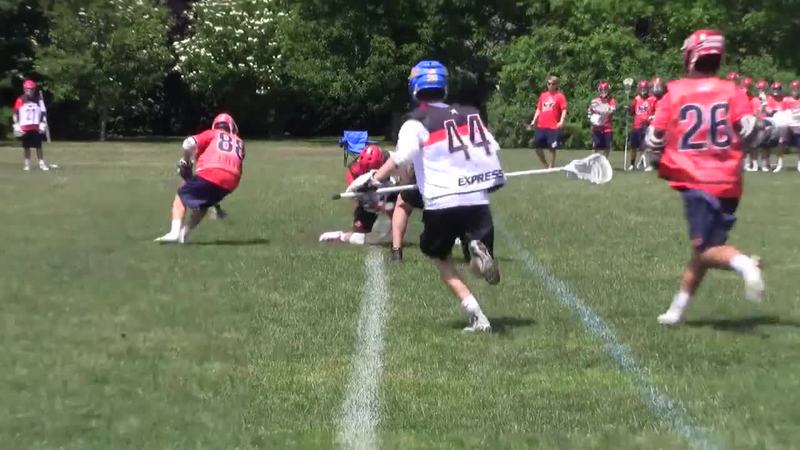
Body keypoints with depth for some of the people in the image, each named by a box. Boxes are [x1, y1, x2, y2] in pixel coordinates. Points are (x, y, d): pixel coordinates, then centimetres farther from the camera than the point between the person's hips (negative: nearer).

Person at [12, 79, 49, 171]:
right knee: (26, 147, 6)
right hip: (24, 128, 0)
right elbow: (15, 114, 3)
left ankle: (41, 163, 5)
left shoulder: (38, 99, 3)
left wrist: (43, 124, -2)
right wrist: (16, 126, -4)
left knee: (38, 146, 0)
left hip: (36, 127, 0)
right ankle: (27, 163, 16)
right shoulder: (20, 100, 1)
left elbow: (43, 112, 6)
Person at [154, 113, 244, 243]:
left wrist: (186, 161, 21)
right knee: (203, 204, 28)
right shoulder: (239, 142, 30)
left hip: (210, 174, -4)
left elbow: (189, 144, 3)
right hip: (232, 180, 4)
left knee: (182, 197, 16)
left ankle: (174, 232, -1)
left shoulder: (212, 134, 20)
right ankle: (183, 234, 18)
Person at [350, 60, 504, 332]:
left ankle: (476, 317, 1)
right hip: (477, 199, 3)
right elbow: (492, 148, 18)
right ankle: (478, 249, -25)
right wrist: (493, 176, 35)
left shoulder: (417, 123, 1)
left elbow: (400, 157, -15)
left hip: (441, 201, -3)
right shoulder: (469, 115, 15)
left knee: (442, 260, 17)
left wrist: (373, 180, -17)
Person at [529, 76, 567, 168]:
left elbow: (564, 110, -7)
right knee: (537, 146, 5)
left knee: (552, 148, -3)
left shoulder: (560, 96, 0)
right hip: (541, 126, 5)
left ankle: (551, 166, 9)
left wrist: (561, 121, -22)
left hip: (553, 127, -5)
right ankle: (545, 164, 22)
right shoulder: (543, 95, 15)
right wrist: (534, 121, 12)